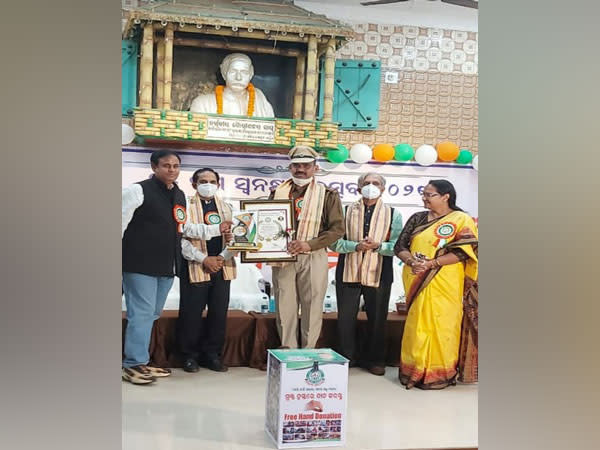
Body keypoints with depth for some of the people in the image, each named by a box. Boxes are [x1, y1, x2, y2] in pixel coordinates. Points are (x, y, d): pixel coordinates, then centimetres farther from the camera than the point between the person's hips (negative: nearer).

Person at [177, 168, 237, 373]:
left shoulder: (226, 207, 14)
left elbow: (235, 236, 12)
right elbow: (181, 238, -8)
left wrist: (224, 256, -5)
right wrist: (204, 259, -13)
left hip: (222, 267, 4)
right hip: (195, 267, -4)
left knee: (219, 313, 6)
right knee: (191, 313, 0)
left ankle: (212, 354, 18)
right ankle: (189, 355, 14)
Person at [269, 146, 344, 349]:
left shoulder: (327, 195, 4)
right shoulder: (278, 193, 13)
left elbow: (337, 229, -2)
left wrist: (309, 244, -14)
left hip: (313, 258, -3)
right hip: (282, 258, 3)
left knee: (311, 309, 1)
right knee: (284, 309, 5)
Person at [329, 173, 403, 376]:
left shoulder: (393, 214, 6)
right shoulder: (346, 212, 6)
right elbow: (334, 242, -2)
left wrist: (377, 246, -19)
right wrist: (356, 246, -17)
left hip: (379, 274, 0)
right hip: (348, 272, 1)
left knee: (377, 319, 8)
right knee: (345, 318, 6)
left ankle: (375, 360, 23)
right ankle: (346, 358, 21)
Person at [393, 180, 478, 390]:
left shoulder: (461, 220, -1)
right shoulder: (417, 219, 12)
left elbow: (462, 252, -11)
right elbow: (400, 246, 8)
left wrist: (431, 264, -19)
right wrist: (411, 260, -13)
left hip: (444, 284, -3)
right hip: (417, 283, 4)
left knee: (441, 325, 0)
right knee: (416, 325, 5)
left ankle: (440, 374, 12)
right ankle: (415, 370, 16)